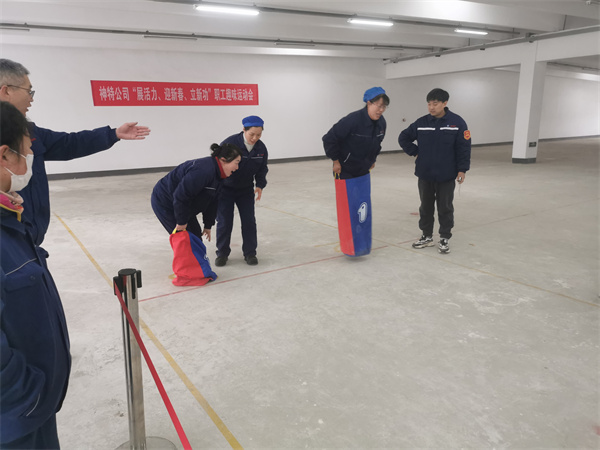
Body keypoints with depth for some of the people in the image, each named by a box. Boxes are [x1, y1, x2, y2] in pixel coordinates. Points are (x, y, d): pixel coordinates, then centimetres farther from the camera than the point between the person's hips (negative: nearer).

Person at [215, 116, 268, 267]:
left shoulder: (261, 148, -10)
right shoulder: (230, 143, -26)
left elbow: (262, 169, 3)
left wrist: (260, 185, -13)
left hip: (246, 189, 4)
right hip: (225, 189, -4)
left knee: (249, 221, 2)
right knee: (224, 222, -1)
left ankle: (250, 253, 17)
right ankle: (222, 253, 16)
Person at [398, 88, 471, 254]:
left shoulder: (457, 122, -9)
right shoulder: (421, 123, -1)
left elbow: (464, 147, -8)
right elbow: (403, 138, 10)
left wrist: (462, 169, -11)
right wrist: (415, 152, 2)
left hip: (446, 176, -3)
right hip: (424, 174, 3)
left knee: (445, 208, 7)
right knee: (426, 206, 13)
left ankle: (444, 238, 20)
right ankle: (426, 236, 27)